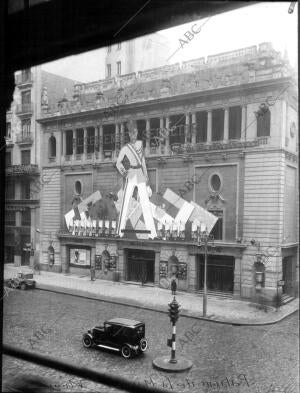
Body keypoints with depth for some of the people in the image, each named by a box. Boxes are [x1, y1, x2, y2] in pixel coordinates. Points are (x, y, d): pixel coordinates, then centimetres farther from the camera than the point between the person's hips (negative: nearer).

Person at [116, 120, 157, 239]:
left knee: (146, 203, -3)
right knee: (125, 203, -6)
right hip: (130, 176, -3)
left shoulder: (140, 143, 14)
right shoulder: (125, 148, 2)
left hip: (141, 175, 3)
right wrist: (122, 171, -12)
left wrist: (146, 174, 19)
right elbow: (118, 163, 6)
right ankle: (120, 231, -1)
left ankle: (152, 233, -6)